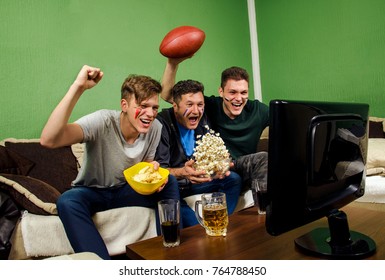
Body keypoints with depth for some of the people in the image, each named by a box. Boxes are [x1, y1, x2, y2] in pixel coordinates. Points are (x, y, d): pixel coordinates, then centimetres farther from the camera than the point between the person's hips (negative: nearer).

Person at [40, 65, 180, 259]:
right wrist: (78, 87, -45)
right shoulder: (102, 121, -28)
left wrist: (153, 171, -21)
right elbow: (48, 140, -43)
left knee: (169, 183, -19)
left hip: (126, 190, 4)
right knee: (67, 202, -35)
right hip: (91, 192, -3)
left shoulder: (155, 128, -12)